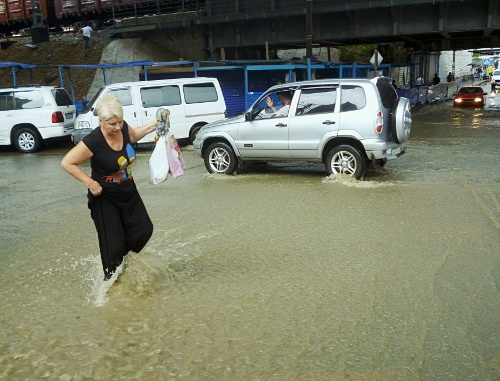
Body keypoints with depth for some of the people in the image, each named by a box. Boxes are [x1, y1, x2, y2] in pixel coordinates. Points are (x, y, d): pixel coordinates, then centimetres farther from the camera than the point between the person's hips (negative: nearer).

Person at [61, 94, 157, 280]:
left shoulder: (123, 127, -8)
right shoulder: (93, 142, -27)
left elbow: (133, 136, 18)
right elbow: (67, 162, -19)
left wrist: (153, 125, 8)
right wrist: (90, 183, -21)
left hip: (128, 192, 6)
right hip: (104, 197, -6)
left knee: (144, 230, 6)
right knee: (114, 244, -1)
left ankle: (121, 258, 33)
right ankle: (110, 277, 25)